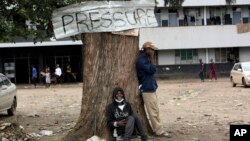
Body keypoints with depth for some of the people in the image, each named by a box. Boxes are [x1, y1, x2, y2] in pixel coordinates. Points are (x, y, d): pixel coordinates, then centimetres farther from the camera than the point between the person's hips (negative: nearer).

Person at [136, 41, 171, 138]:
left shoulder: (146, 58, 15)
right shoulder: (141, 60, -15)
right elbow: (152, 70, -21)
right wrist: (152, 58, -15)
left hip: (151, 88, 10)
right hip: (147, 89, -10)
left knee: (155, 110, 13)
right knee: (153, 111, -7)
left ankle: (158, 129, 18)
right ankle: (159, 131, -5)